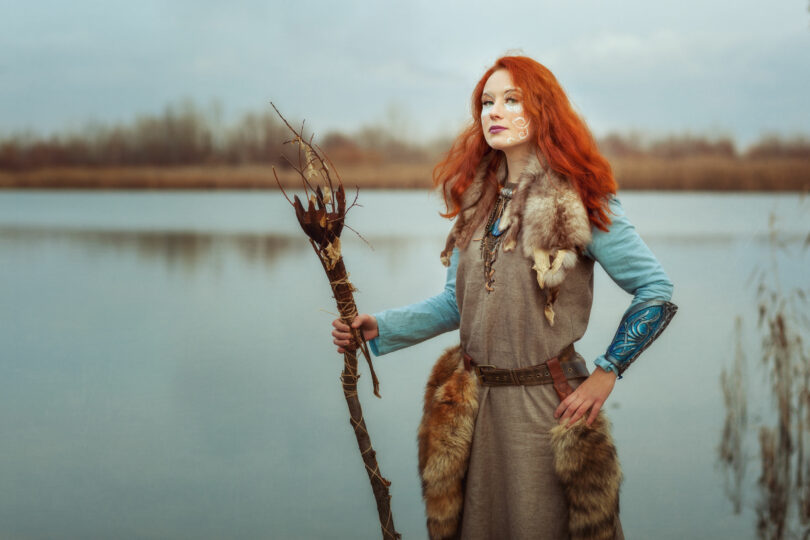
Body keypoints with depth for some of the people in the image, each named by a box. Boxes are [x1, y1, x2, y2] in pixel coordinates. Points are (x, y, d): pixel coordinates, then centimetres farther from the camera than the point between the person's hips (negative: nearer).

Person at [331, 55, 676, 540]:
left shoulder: (579, 203, -10)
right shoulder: (477, 200, 7)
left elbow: (657, 291, -8)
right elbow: (457, 301, 11)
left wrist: (606, 372, -10)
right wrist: (380, 328, 1)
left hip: (547, 406, -5)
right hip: (476, 402, 5)